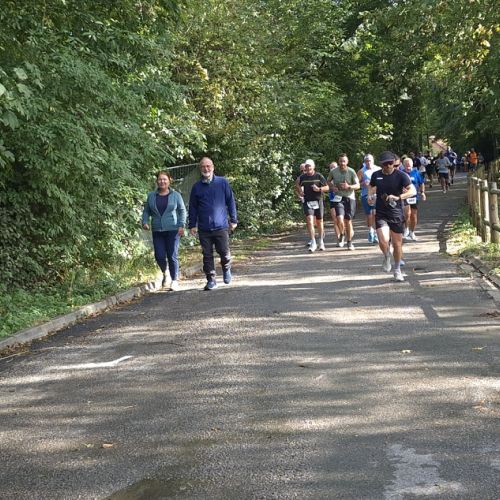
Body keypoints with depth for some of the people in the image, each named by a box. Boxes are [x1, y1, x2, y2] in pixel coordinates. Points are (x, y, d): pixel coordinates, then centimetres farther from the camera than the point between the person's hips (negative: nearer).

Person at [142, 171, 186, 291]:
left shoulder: (176, 195, 3)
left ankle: (174, 280, 9)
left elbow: (182, 211, 5)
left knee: (172, 256, -4)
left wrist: (181, 225, -6)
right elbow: (146, 211, 14)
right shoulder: (151, 196, 9)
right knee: (159, 256, -5)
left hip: (172, 230, -2)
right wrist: (145, 222, -3)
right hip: (157, 231, 2)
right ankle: (165, 273, 25)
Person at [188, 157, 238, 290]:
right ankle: (211, 280, 13)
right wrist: (192, 225, 8)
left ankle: (226, 269, 28)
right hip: (204, 228, 2)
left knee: (224, 252, -2)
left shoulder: (223, 182, 3)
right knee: (207, 255, 3)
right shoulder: (196, 187, 8)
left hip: (221, 226, -2)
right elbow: (192, 207, 13)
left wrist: (233, 220, 5)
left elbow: (231, 202, 7)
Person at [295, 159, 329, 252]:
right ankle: (313, 243, -14)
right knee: (309, 221, -14)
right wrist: (299, 192, 1)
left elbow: (327, 187, 2)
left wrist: (319, 189, -15)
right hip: (307, 202, 0)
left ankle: (321, 241, 28)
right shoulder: (302, 177, 4)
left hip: (318, 201, 0)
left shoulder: (319, 176, -1)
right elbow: (297, 186, 20)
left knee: (319, 221, 10)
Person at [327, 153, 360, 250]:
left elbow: (357, 185, -4)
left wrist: (349, 187, -23)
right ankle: (342, 235, 13)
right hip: (338, 198, 0)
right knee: (339, 218, -18)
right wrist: (332, 187, -3)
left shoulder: (351, 172, -6)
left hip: (349, 198, 0)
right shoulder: (333, 172, -1)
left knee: (348, 221, 3)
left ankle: (349, 242, 19)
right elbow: (328, 181, 17)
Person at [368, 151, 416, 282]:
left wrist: (398, 197, -30)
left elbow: (413, 191, -16)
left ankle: (397, 270, 26)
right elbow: (371, 186, 26)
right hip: (381, 213, 1)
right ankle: (387, 257, 16)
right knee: (383, 241, -19)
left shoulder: (400, 175, -6)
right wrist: (370, 195, 4)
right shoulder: (376, 175, 4)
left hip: (396, 213, -1)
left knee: (397, 243, 6)